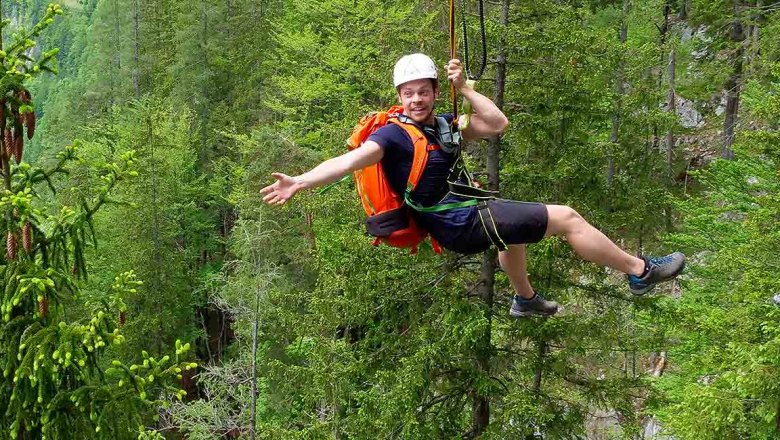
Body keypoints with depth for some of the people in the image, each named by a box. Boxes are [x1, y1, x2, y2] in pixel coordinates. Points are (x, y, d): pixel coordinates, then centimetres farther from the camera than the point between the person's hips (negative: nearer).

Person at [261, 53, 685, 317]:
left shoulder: (442, 124, 4)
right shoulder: (394, 134, -20)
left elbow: (497, 124, 2)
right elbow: (352, 159, -34)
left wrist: (463, 88, -6)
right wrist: (298, 182, -46)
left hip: (463, 212, 10)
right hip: (461, 227, -10)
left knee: (514, 223, 42)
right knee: (566, 218, -5)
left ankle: (525, 299, 60)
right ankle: (641, 271, 11)